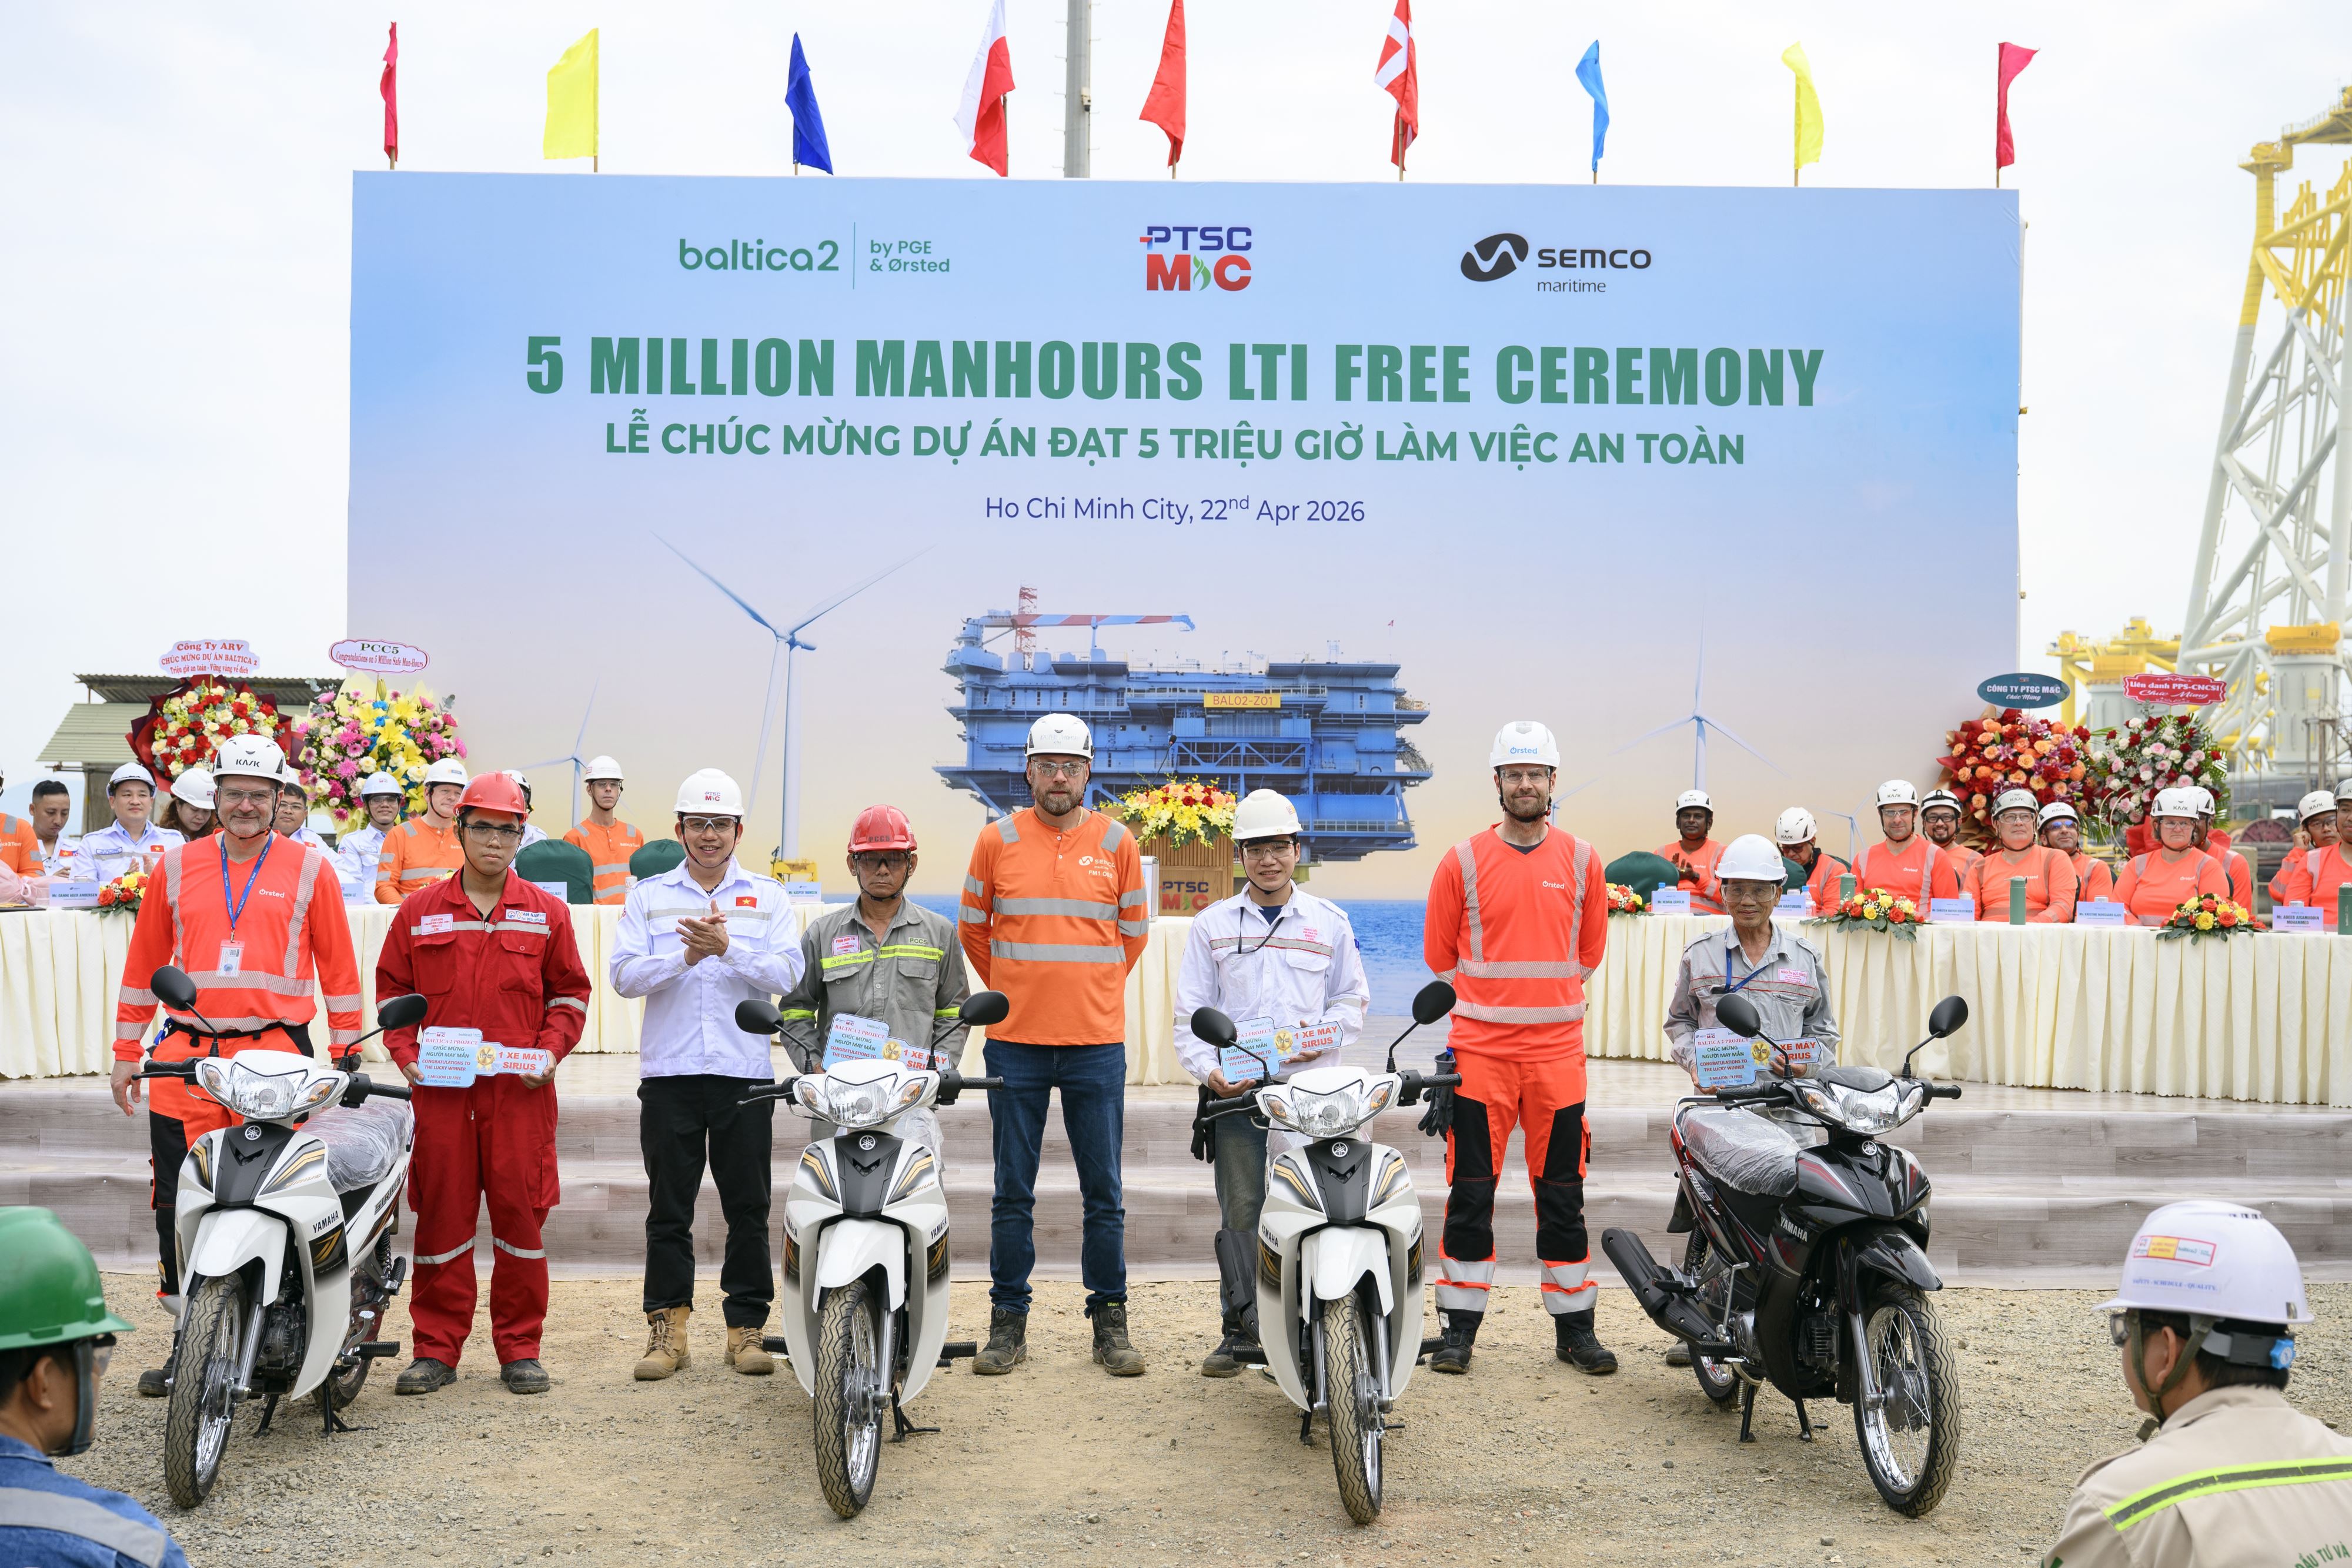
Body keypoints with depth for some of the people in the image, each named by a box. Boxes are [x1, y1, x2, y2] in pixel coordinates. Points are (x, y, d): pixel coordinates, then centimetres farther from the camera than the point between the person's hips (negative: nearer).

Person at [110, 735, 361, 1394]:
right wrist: (126, 1052, 15)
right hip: (186, 1055, 3)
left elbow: (338, 968, 7)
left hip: (277, 1052, -3)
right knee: (178, 1203, 4)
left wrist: (346, 1059, 3)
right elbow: (143, 963, 18)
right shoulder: (177, 865, 13)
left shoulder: (309, 868, 6)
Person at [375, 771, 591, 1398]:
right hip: (440, 1089, 0)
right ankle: (436, 1349, 14)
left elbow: (569, 992, 12)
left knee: (520, 1213, 1)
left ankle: (520, 1348, 11)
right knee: (441, 1217, 3)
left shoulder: (547, 913, 9)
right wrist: (405, 1054, -1)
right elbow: (391, 990, 13)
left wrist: (551, 1049, -3)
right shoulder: (419, 911, 9)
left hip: (521, 1090, 0)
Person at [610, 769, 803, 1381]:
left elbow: (788, 974, -4)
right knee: (669, 1209, 4)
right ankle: (668, 1326, 12)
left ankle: (746, 1325, 11)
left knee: (748, 1209, 3)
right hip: (669, 1072, 0)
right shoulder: (648, 896, 10)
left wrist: (727, 948, -17)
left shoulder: (767, 897, 9)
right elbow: (625, 975, -1)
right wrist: (687, 954, -16)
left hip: (746, 1074, 0)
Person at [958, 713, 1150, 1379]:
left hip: (1097, 1042, 0)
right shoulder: (998, 839, 3)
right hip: (1015, 1044, 0)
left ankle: (1109, 1321, 14)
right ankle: (1008, 1322, 16)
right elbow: (973, 927, 14)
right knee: (1013, 1192, 6)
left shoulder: (1116, 842, 4)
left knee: (1103, 1192, 4)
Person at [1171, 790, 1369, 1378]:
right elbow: (1190, 1011, 9)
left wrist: (1323, 1039, -4)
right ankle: (1240, 1326, 9)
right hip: (1234, 1088, 0)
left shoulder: (1330, 922, 13)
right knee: (1240, 1209, 0)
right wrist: (1208, 1070, -7)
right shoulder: (1212, 925, 11)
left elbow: (1352, 999, 16)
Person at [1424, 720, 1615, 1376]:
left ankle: (1574, 1326, 17)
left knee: (1562, 1191, 8)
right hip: (1479, 1050, -1)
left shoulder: (1581, 861, 5)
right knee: (1471, 1189, 2)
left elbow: (1590, 949, 16)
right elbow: (1439, 952, 8)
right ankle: (1460, 1325, 12)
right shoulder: (1464, 861, 0)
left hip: (1557, 1049, 2)